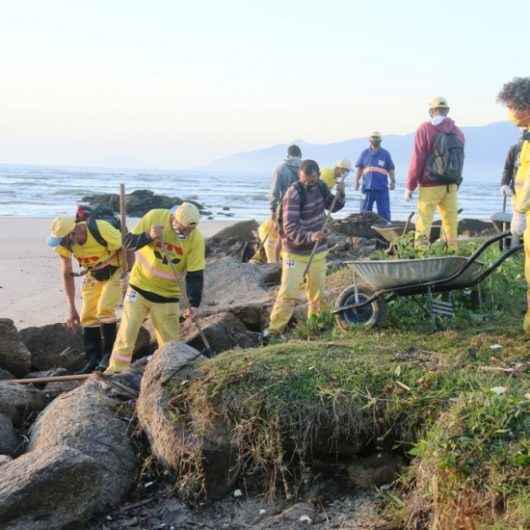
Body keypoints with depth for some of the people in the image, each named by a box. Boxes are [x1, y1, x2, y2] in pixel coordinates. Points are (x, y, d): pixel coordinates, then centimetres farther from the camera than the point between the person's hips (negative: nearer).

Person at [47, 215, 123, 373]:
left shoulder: (102, 229, -35)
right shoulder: (63, 244, -17)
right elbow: (67, 275, -5)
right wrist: (72, 309, -5)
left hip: (115, 271, -5)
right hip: (93, 275, 5)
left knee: (104, 309, -21)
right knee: (87, 316, -1)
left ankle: (109, 354, -6)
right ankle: (93, 359, 11)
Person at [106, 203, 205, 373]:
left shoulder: (196, 238, -15)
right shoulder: (154, 217, -16)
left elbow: (195, 275, -13)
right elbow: (128, 241, -11)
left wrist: (194, 303, -22)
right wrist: (149, 236, -30)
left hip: (167, 294, 0)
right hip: (140, 287, 0)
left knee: (169, 340, 3)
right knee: (127, 332, 2)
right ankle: (116, 369, 15)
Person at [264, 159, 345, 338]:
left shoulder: (320, 186, 0)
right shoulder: (293, 193, -22)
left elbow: (333, 206, 15)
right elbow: (290, 227, -28)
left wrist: (340, 193, -6)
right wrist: (310, 236, -44)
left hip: (318, 250, 6)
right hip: (295, 252, -6)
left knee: (317, 290, 13)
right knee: (288, 292, -10)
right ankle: (274, 329, -1)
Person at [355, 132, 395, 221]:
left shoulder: (385, 154, 8)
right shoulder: (364, 153, 11)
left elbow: (391, 169, 6)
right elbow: (359, 168, 13)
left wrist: (393, 181, -5)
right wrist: (357, 181, 5)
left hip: (382, 187, -1)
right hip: (368, 186, 1)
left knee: (384, 211, -3)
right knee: (365, 209, 4)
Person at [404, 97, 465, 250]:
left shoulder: (425, 129, -5)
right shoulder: (458, 133, 9)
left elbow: (417, 160, -7)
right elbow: (460, 161, 11)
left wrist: (410, 186, -2)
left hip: (430, 186, -5)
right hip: (452, 186, 5)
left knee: (423, 225, -3)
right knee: (451, 223, 7)